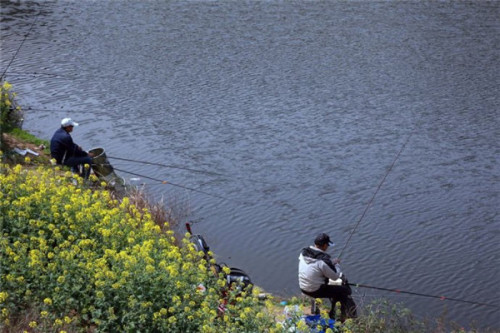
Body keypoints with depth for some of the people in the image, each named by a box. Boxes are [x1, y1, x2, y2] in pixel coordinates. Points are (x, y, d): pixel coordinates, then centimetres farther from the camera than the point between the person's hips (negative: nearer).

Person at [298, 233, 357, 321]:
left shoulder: (303, 252, -4)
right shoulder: (323, 260, -26)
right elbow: (335, 277, -14)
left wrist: (331, 262, 10)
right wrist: (336, 264, 3)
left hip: (303, 288, 8)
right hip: (315, 291, -8)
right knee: (344, 291, 7)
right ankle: (344, 317, 23)